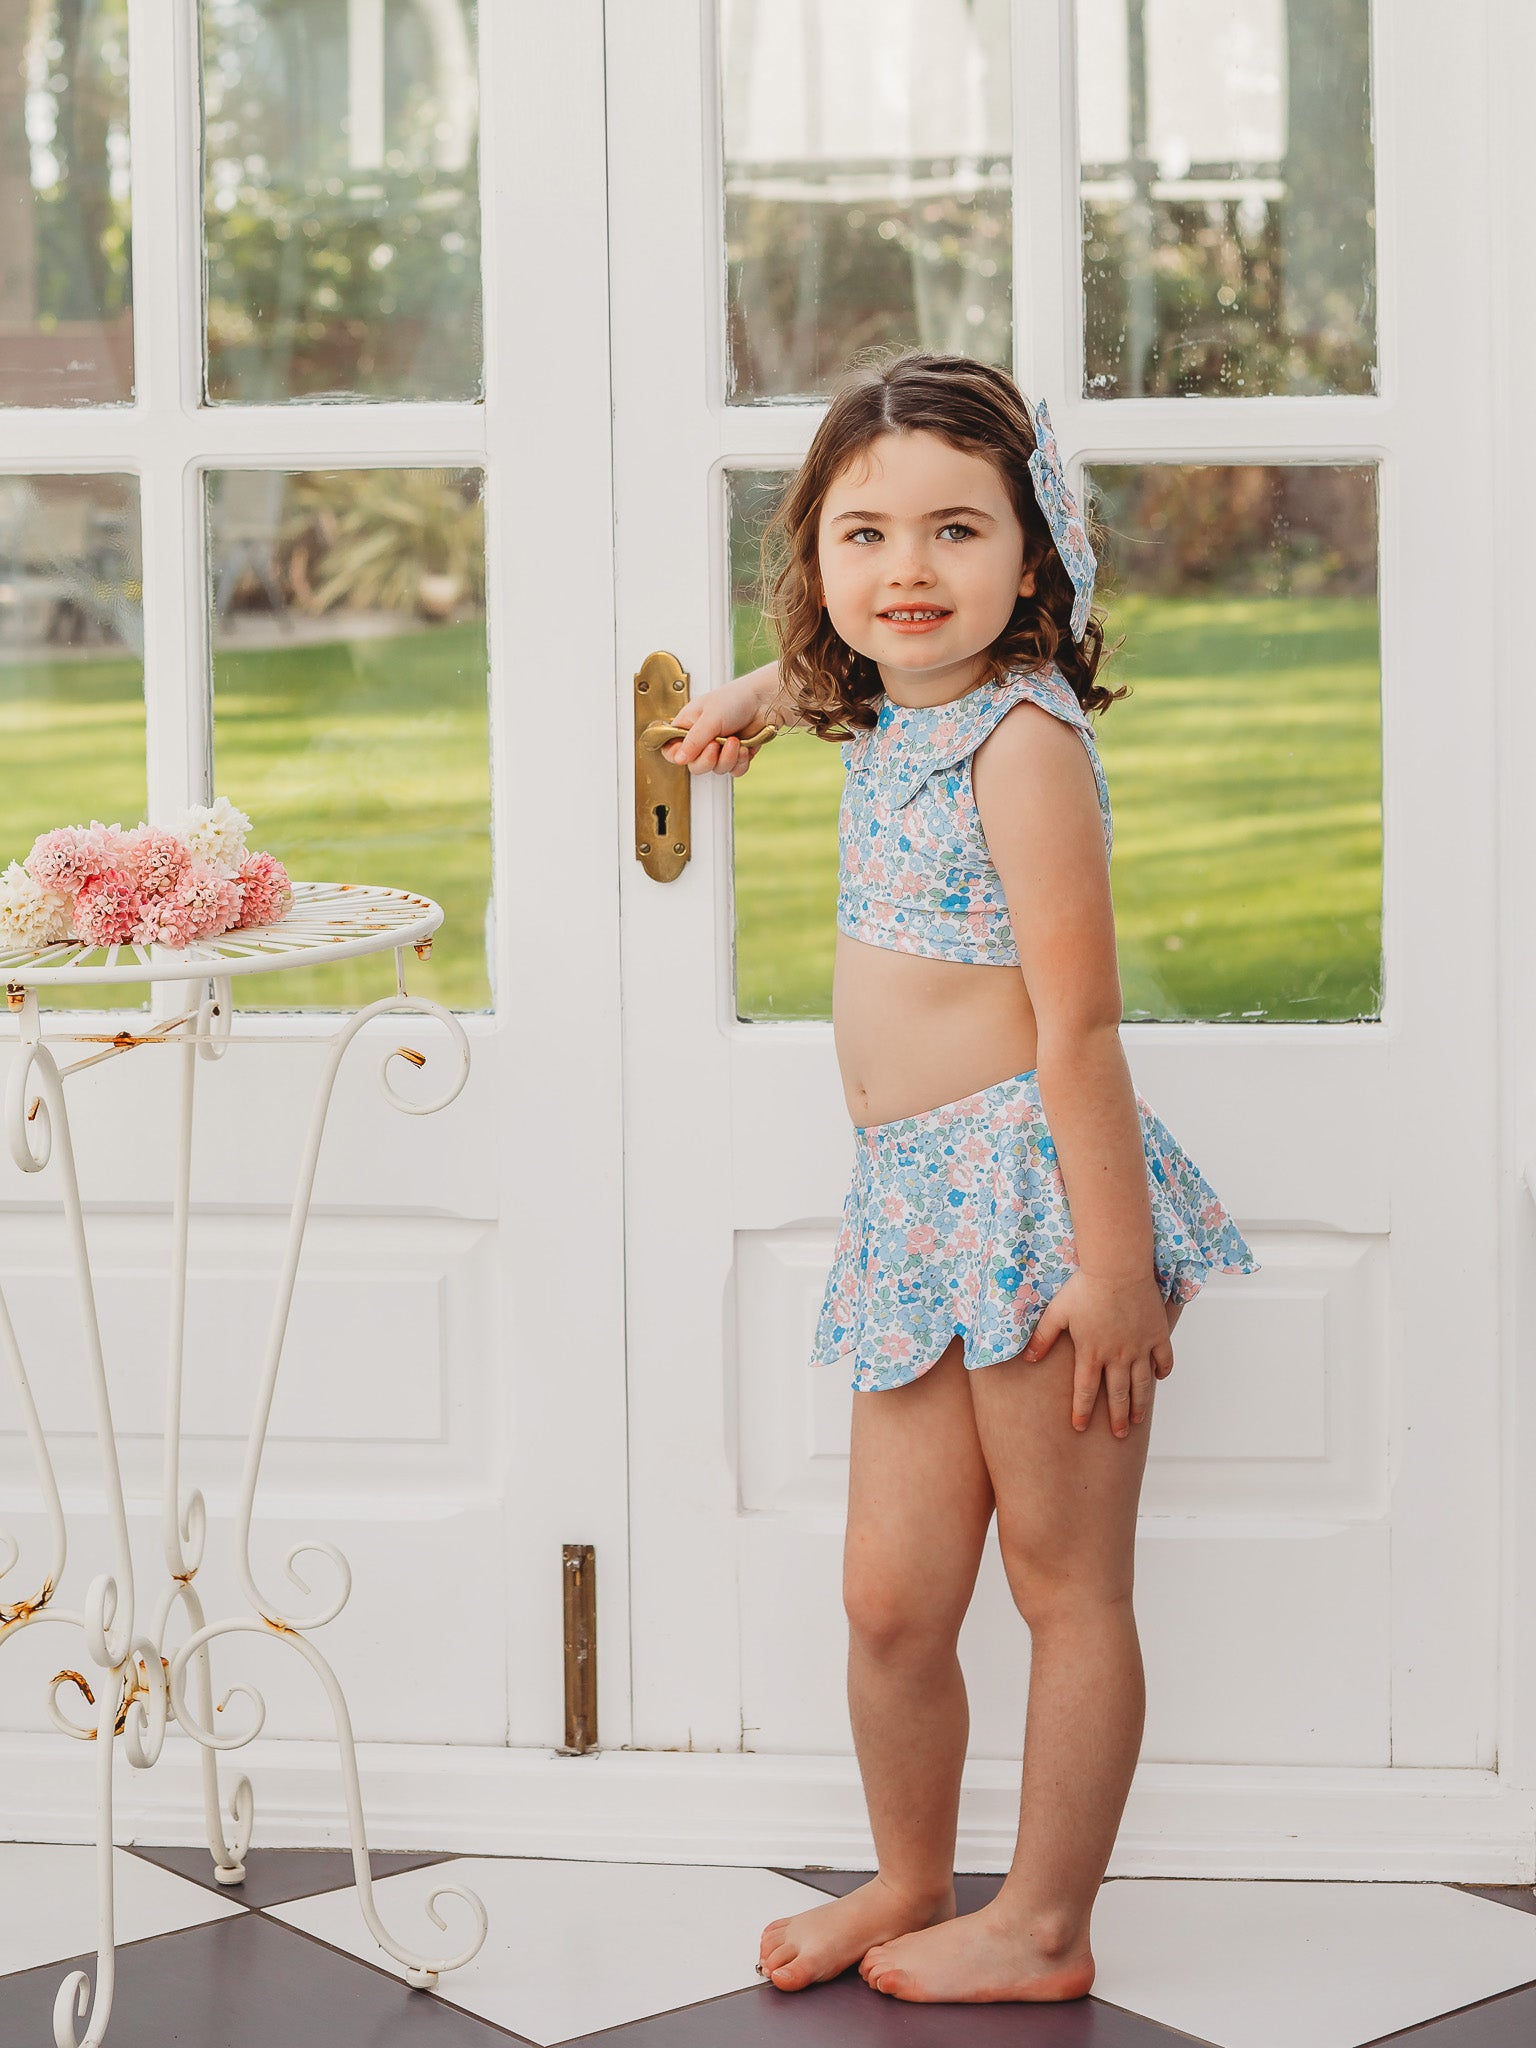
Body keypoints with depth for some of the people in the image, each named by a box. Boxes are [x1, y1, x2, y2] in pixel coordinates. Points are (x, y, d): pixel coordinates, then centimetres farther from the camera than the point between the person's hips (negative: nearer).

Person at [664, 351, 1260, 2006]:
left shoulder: (1021, 737, -15)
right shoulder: (881, 712, 11)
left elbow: (1078, 1021, -19)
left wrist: (1116, 1259, -20)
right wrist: (755, 693, 37)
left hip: (1035, 1187, -8)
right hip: (914, 1203, 8)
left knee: (1068, 1587, 6)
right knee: (889, 1593, 10)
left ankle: (1043, 1927, 16)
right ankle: (910, 1880, 29)